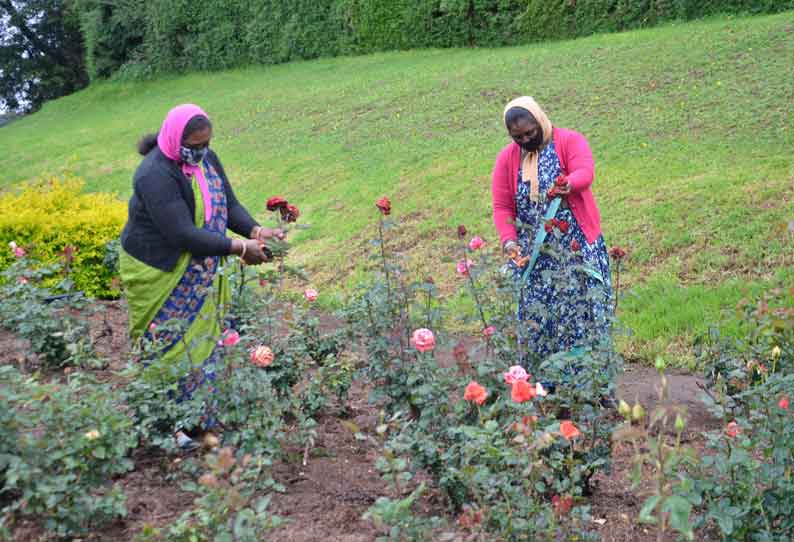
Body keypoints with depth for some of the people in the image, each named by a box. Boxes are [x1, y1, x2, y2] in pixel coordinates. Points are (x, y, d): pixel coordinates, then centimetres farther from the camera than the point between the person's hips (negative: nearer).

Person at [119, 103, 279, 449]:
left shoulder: (206, 159, 0)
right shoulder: (156, 175, -27)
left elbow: (228, 203, 2)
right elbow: (182, 233, -32)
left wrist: (255, 231, -17)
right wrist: (238, 248, -30)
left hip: (200, 274, 8)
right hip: (159, 275, -8)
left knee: (204, 340, 15)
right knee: (168, 348, 2)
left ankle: (203, 415, 30)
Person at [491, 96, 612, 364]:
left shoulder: (571, 141, -4)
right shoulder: (507, 158, 4)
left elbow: (585, 173, -23)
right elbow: (502, 206, 2)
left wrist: (568, 184, -46)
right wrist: (508, 240, -15)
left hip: (576, 244, -2)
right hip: (532, 252, 2)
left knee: (583, 306, 0)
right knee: (536, 312, 3)